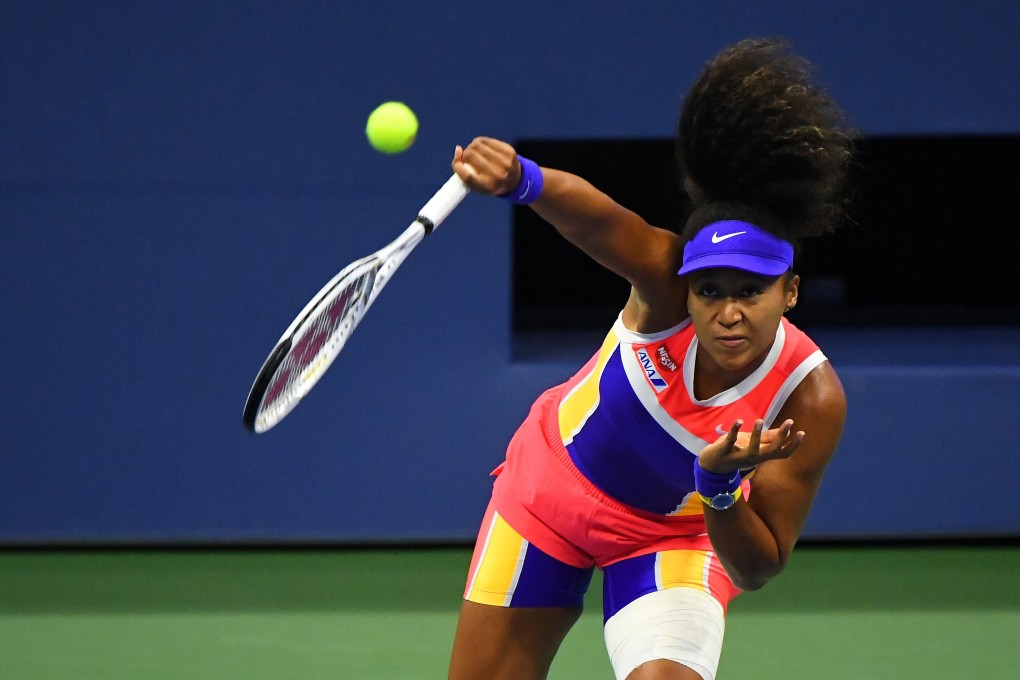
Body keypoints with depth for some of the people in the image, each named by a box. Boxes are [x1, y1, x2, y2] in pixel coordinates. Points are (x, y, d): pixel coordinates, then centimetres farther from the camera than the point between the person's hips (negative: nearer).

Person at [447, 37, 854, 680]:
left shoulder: (811, 399, -30)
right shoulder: (669, 278, -32)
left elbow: (758, 568, -22)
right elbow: (594, 215, -54)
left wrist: (720, 485, -41)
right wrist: (521, 180, -75)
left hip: (678, 537, -1)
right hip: (551, 482, 1)